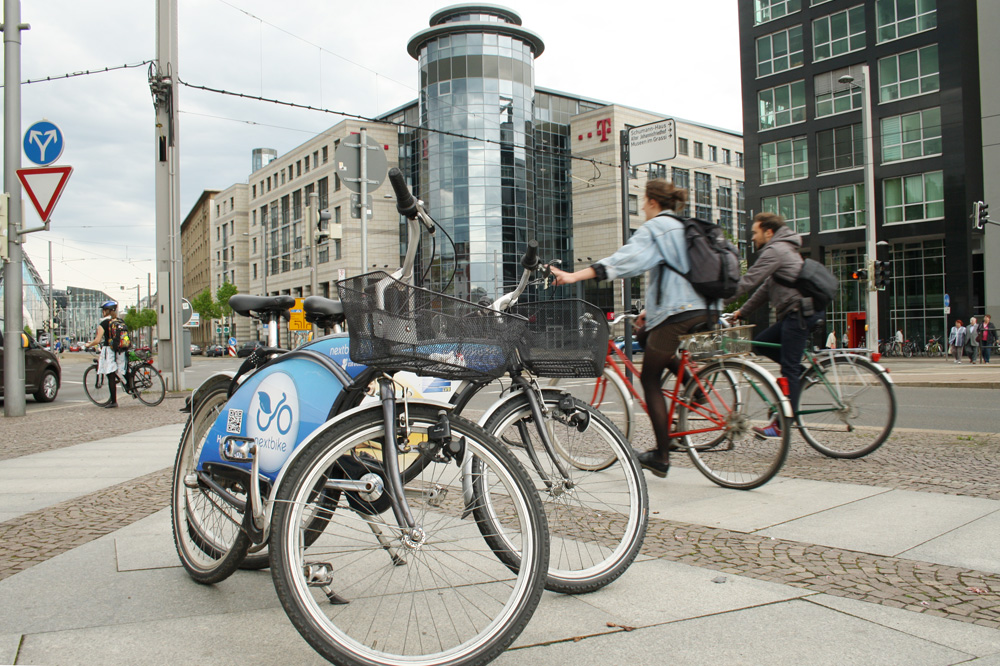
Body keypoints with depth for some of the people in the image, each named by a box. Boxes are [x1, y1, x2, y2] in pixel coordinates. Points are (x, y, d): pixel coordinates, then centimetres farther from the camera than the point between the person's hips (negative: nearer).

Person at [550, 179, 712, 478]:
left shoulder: (655, 228, -6)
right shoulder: (683, 228, 21)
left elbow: (624, 260, -21)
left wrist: (574, 276, -28)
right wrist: (652, 309, 26)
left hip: (677, 313, -9)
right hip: (702, 308, 9)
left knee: (650, 379, 1)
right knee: (643, 334, 30)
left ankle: (661, 457, 2)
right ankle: (692, 380, 14)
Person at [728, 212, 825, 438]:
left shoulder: (775, 250, -8)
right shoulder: (782, 250, 24)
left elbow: (747, 282, -14)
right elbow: (765, 289, 24)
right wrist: (741, 312, 21)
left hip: (801, 311, -10)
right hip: (800, 311, 10)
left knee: (789, 369, -8)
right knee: (761, 343, 12)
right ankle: (803, 372, 9)